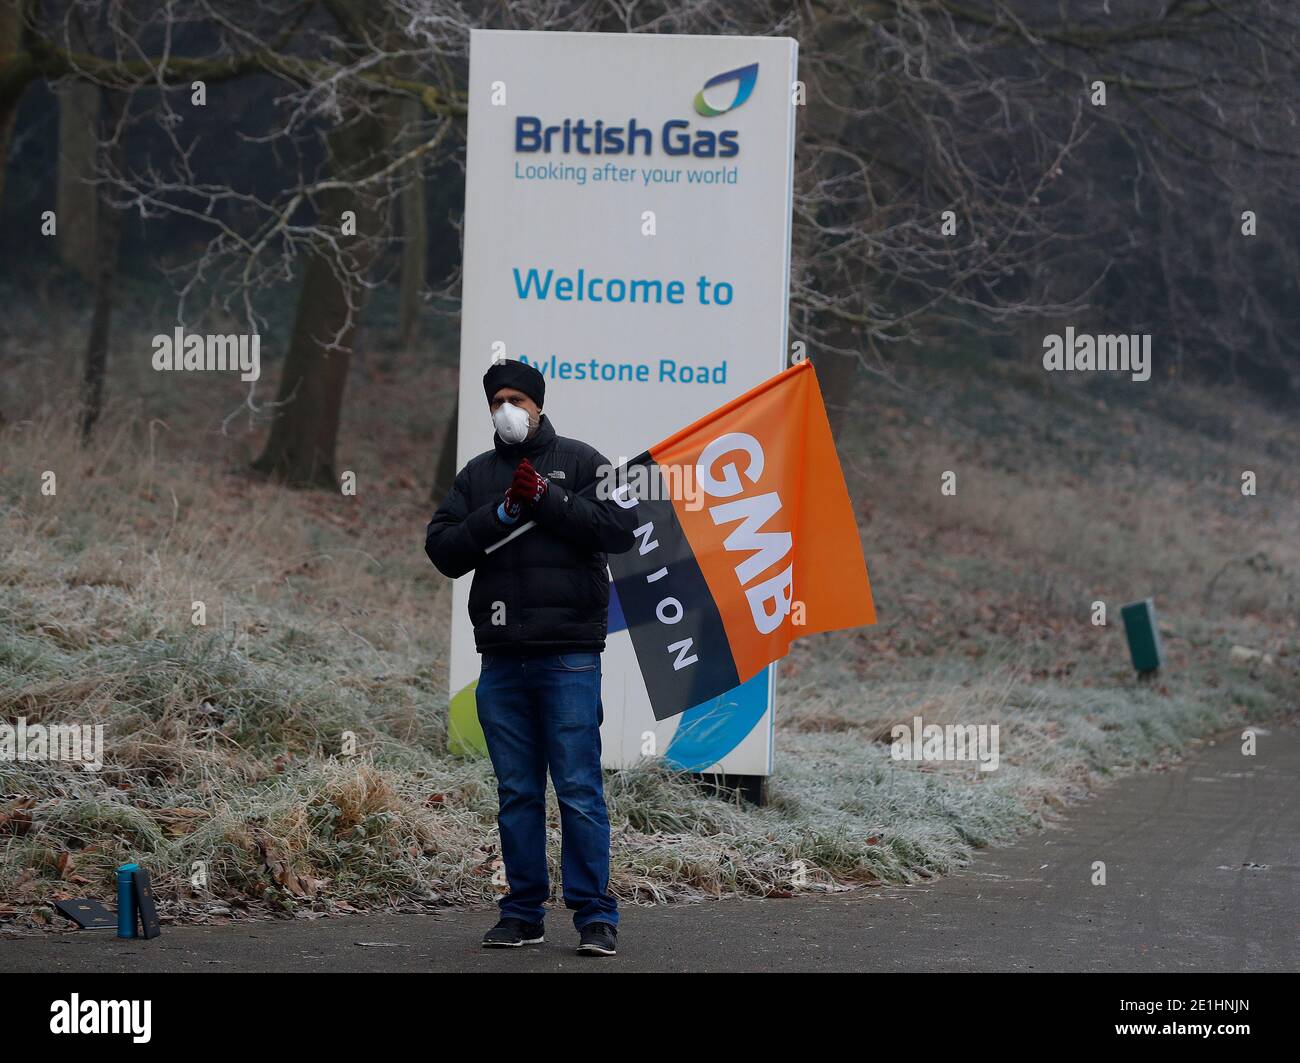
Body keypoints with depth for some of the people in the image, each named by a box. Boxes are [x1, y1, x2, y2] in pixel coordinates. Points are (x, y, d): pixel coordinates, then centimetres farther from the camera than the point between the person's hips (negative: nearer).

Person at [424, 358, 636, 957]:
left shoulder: (579, 462, 6)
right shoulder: (476, 476, 16)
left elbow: (619, 528, -7)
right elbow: (442, 549, 6)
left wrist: (547, 500, -12)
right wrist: (499, 515, -8)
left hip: (568, 653, -4)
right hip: (502, 657, 4)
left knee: (579, 789, -6)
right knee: (516, 792, 7)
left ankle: (595, 915, -4)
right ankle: (522, 914, 13)